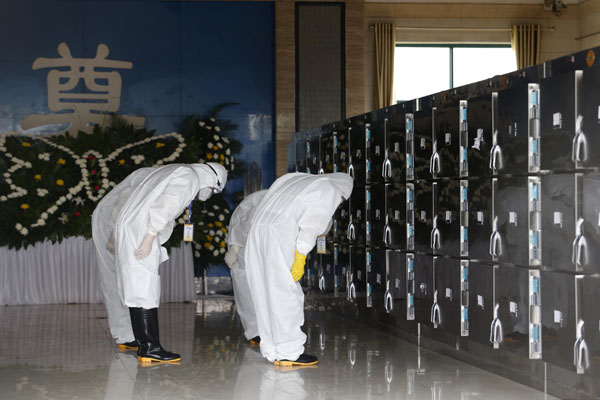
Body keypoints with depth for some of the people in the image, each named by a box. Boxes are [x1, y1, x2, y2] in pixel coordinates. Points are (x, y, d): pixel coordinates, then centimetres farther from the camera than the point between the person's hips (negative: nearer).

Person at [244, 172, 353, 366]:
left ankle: (272, 351, 12)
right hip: (281, 233, -8)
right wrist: (300, 258, -11)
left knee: (266, 294, 9)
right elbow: (311, 223, -7)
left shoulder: (295, 177, 29)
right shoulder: (330, 190, 6)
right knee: (286, 294, -2)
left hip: (258, 226, 8)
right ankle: (289, 353, 0)